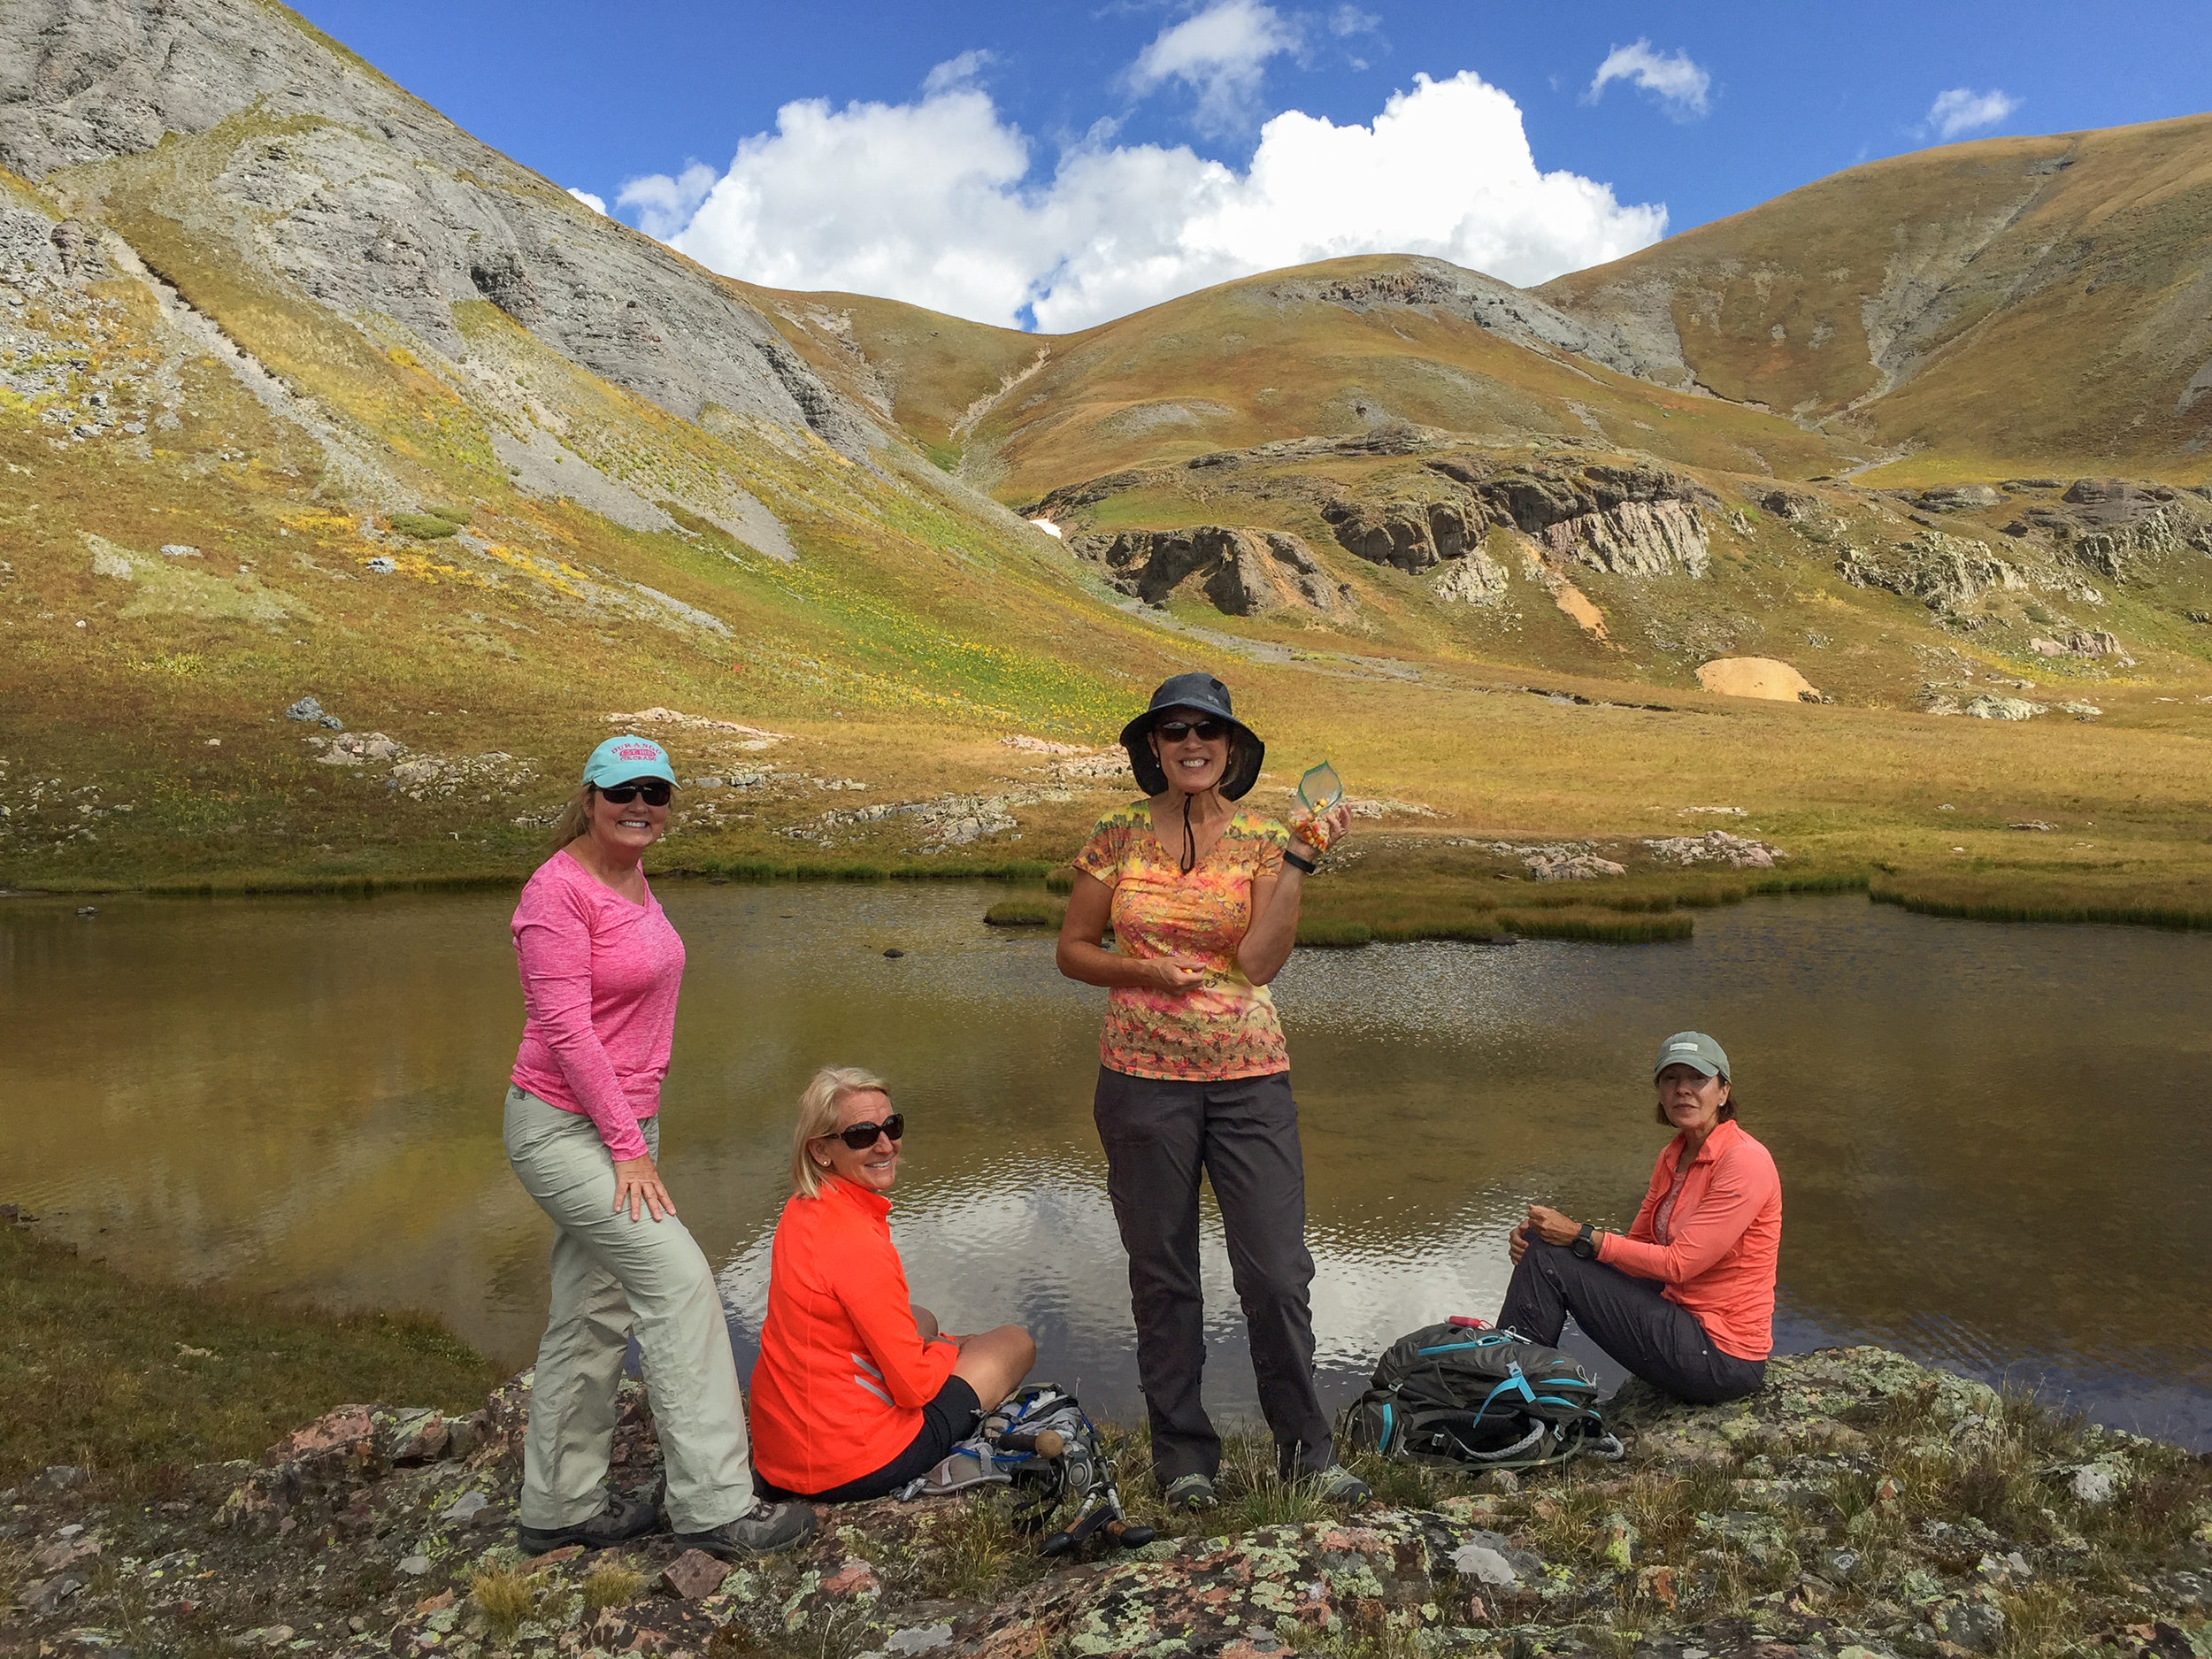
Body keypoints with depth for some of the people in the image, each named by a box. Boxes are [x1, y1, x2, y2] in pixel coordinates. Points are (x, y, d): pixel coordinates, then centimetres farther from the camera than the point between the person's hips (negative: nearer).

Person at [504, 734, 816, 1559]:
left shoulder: (633, 880, 9)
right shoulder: (560, 889, -17)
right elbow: (566, 1029, -21)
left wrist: (636, 1133, 17)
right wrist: (628, 1145, -19)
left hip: (622, 1123, 9)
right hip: (564, 1128, -9)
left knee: (592, 1318, 14)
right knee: (677, 1276, -12)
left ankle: (561, 1508, 28)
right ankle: (716, 1506, -3)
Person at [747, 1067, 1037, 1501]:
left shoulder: (802, 1210, 0)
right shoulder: (857, 1242, -27)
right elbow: (915, 1384, -19)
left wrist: (933, 1347, 15)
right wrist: (949, 1351, 1)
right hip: (850, 1470, -8)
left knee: (921, 1320, 33)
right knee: (1016, 1343, 11)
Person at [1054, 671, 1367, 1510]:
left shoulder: (1263, 838, 1)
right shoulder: (1119, 835, 2)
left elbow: (1259, 960, -11)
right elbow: (1072, 949, 6)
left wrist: (1300, 859, -15)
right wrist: (1143, 971, -10)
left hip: (1249, 1074, 0)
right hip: (1143, 1073, 1)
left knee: (1278, 1272, -2)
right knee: (1162, 1274, 9)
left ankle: (1305, 1449, 18)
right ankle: (1182, 1454, 25)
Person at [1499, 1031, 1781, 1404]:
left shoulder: (1745, 1163, -17)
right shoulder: (1674, 1156, 9)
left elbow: (1678, 1263, -21)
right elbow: (1638, 1244, 8)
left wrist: (1582, 1237, -19)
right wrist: (1540, 1237, -8)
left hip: (1722, 1356, -9)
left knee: (1549, 1260, -14)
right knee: (1541, 1246, 7)